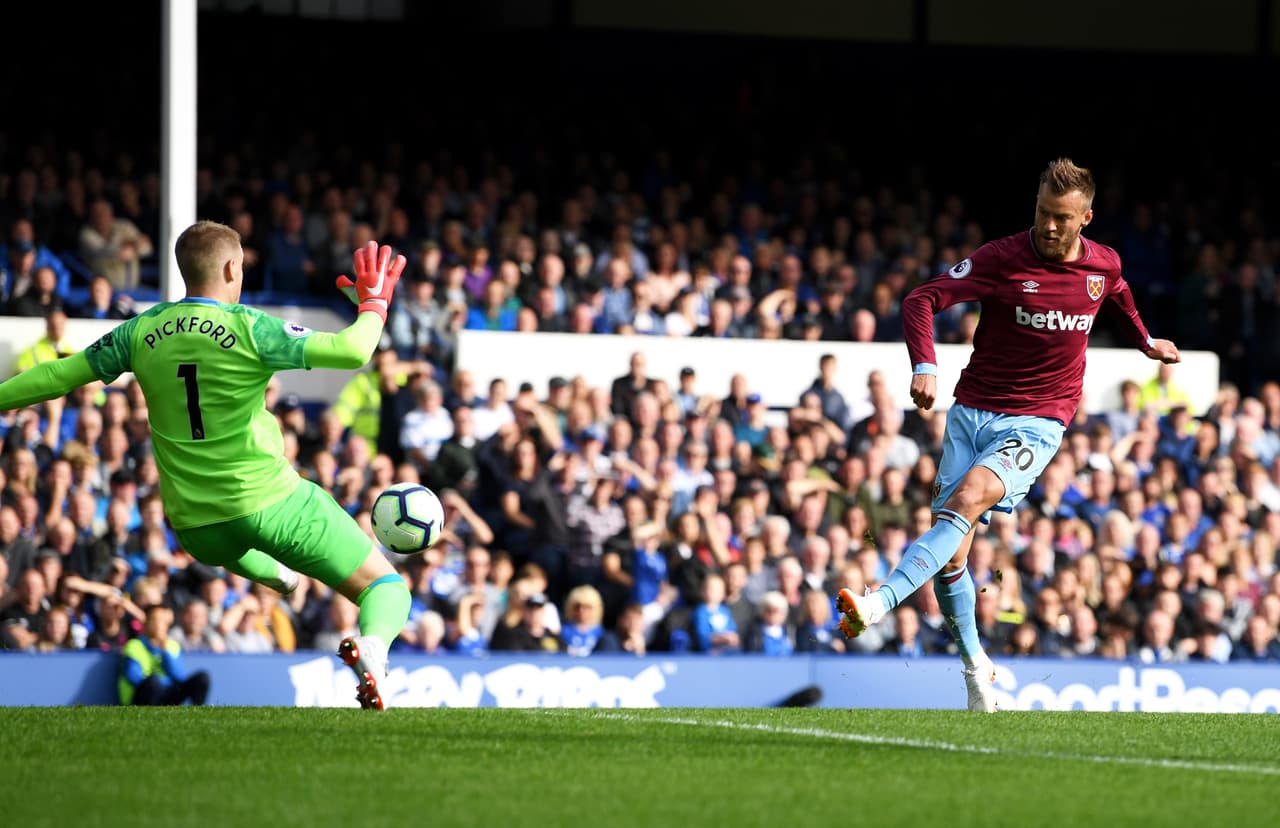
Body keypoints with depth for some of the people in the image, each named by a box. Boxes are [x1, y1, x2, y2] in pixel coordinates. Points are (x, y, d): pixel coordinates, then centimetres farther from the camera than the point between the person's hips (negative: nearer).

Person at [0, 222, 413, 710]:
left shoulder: (141, 333, 0)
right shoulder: (249, 329, -12)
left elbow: (60, 374, 6)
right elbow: (352, 352, -20)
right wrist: (374, 302, -2)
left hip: (196, 529, 5)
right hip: (273, 503, -5)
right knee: (387, 588, -3)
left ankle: (276, 575, 54)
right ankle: (372, 646, -32)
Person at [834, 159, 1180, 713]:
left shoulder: (1103, 265, 2)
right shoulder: (1002, 259, -8)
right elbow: (921, 300, -13)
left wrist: (1146, 341, 39)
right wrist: (925, 366, -28)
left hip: (1036, 422, -1)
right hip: (973, 412, 1)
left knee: (968, 498, -30)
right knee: (951, 556, -3)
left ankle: (880, 603, -42)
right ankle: (975, 664, 19)